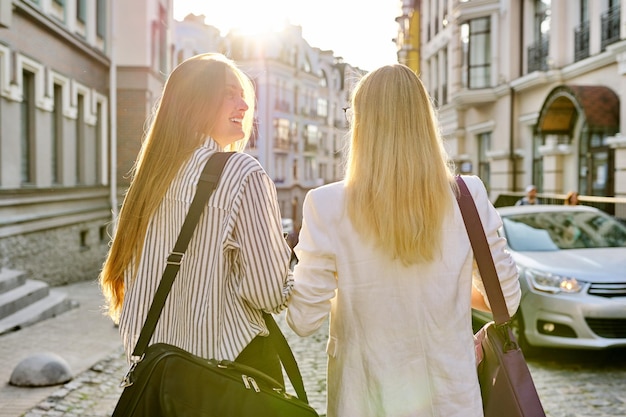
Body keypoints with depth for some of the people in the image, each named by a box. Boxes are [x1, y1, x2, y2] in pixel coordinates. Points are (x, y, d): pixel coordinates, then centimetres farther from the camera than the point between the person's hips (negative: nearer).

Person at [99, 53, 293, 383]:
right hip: (231, 358, -6)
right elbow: (269, 292, -18)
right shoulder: (242, 173, -17)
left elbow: (125, 271, 11)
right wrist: (303, 281, 2)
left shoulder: (151, 172, 3)